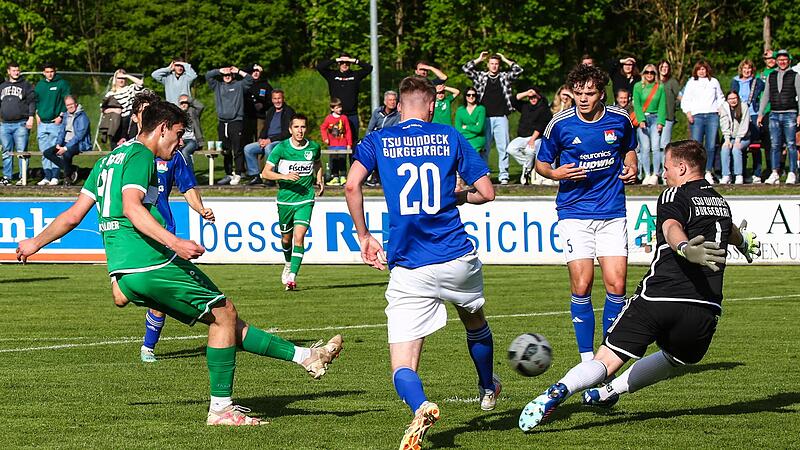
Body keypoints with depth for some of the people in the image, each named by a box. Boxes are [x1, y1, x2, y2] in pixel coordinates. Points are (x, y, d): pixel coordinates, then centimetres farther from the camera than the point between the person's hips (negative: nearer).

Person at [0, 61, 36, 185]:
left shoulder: (26, 85, 5)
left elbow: (32, 102, 0)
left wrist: (30, 117, -10)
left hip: (21, 124, -4)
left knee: (21, 151, -6)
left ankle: (23, 176, -4)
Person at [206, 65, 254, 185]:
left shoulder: (239, 85, 9)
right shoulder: (218, 86, 18)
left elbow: (250, 79, -3)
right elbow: (208, 75, 10)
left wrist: (238, 71, -1)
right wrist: (220, 71, 3)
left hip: (236, 122, -4)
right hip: (222, 123, 4)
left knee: (237, 151, -7)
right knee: (225, 152, 7)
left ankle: (238, 175, -6)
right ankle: (228, 174, 14)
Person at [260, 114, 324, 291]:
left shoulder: (314, 147, 0)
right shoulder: (281, 148, -8)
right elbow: (266, 172, -8)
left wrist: (320, 180, 8)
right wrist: (285, 176, -22)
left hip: (305, 199, 0)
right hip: (285, 199, 0)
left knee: (299, 235, -16)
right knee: (286, 237, 14)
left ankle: (292, 276, -17)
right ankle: (288, 265, 44)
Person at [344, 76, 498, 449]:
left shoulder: (377, 141, 6)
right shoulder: (449, 137, 6)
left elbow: (352, 185, -10)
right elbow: (486, 192, 5)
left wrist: (364, 237, 1)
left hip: (408, 271, -1)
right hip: (457, 260, 1)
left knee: (403, 368, -4)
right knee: (476, 324, 33)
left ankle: (420, 406, -35)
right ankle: (488, 390, 54)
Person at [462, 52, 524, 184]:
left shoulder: (505, 77, 12)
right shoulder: (481, 76, 11)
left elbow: (518, 70, 2)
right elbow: (466, 69, 4)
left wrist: (505, 59, 7)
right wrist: (479, 59, 8)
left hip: (501, 118, 0)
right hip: (485, 118, 0)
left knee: (503, 147, -3)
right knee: (483, 147, 1)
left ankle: (503, 175, 0)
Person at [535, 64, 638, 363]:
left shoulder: (619, 120, 1)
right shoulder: (560, 124, -6)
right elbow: (541, 163, 7)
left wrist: (631, 166, 1)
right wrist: (554, 173, -15)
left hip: (612, 212, 2)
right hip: (574, 212, -2)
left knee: (616, 284, -6)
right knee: (581, 285, -9)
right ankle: (587, 359, 3)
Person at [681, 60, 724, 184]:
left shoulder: (714, 82, 18)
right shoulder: (691, 83, 14)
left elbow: (720, 98, 25)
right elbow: (685, 100, 11)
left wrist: (721, 109, 9)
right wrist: (688, 113, -3)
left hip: (712, 116, 1)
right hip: (696, 116, -1)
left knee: (711, 145, -5)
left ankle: (708, 172, -2)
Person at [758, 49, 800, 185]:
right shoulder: (771, 76, 14)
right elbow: (765, 96, 17)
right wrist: (760, 114, 11)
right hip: (774, 114, 3)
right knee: (775, 145, 1)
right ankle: (775, 174, 3)